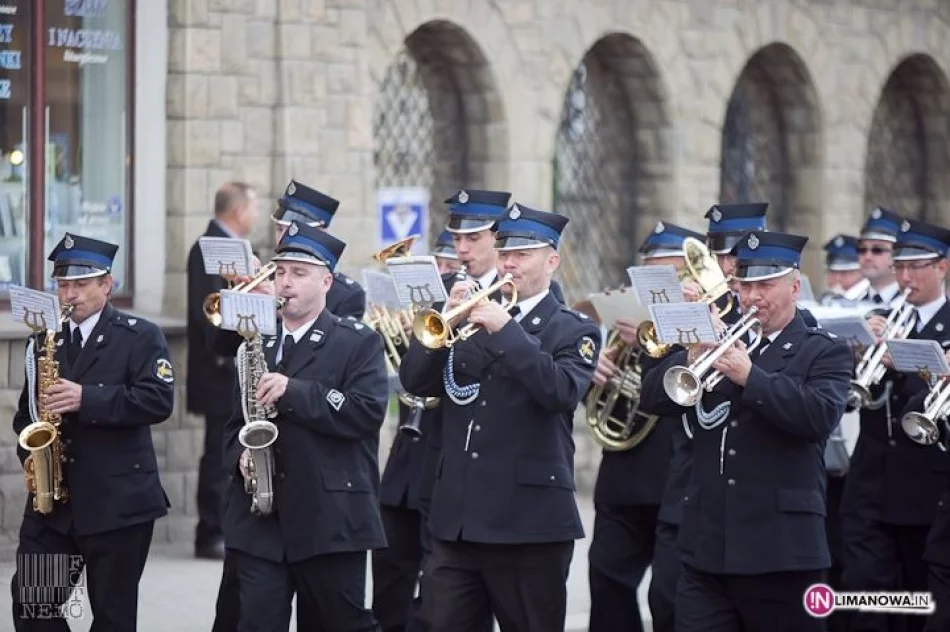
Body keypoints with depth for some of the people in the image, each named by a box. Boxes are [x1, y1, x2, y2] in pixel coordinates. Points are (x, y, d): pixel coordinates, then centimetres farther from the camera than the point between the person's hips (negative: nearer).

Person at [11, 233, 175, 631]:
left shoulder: (140, 337, -3)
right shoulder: (47, 341, 14)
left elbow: (159, 401, -16)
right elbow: (27, 410, 20)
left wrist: (86, 398, -23)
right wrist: (32, 452, -2)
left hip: (119, 501, -5)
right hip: (52, 500, 5)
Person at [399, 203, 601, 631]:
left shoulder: (573, 331, 1)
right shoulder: (471, 321, 14)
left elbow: (561, 391, -18)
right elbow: (414, 380, 4)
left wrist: (505, 329, -21)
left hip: (530, 522, -4)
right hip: (457, 518, 4)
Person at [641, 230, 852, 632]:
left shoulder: (824, 353, 3)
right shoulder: (722, 342, 16)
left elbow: (821, 416, -17)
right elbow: (653, 400, 8)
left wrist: (751, 377, -21)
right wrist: (692, 358, -10)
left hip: (779, 548, -4)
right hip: (707, 546, 4)